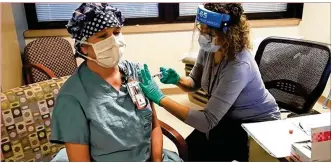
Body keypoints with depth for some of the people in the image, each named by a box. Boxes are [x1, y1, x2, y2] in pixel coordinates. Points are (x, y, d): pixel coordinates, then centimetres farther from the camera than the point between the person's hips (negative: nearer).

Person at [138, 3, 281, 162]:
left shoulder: (238, 67, -36)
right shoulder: (208, 49, -15)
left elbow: (207, 121, -36)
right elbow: (195, 82, 3)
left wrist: (160, 98, -38)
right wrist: (177, 80, -20)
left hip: (258, 123, -5)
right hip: (230, 117, 6)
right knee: (190, 146, -5)